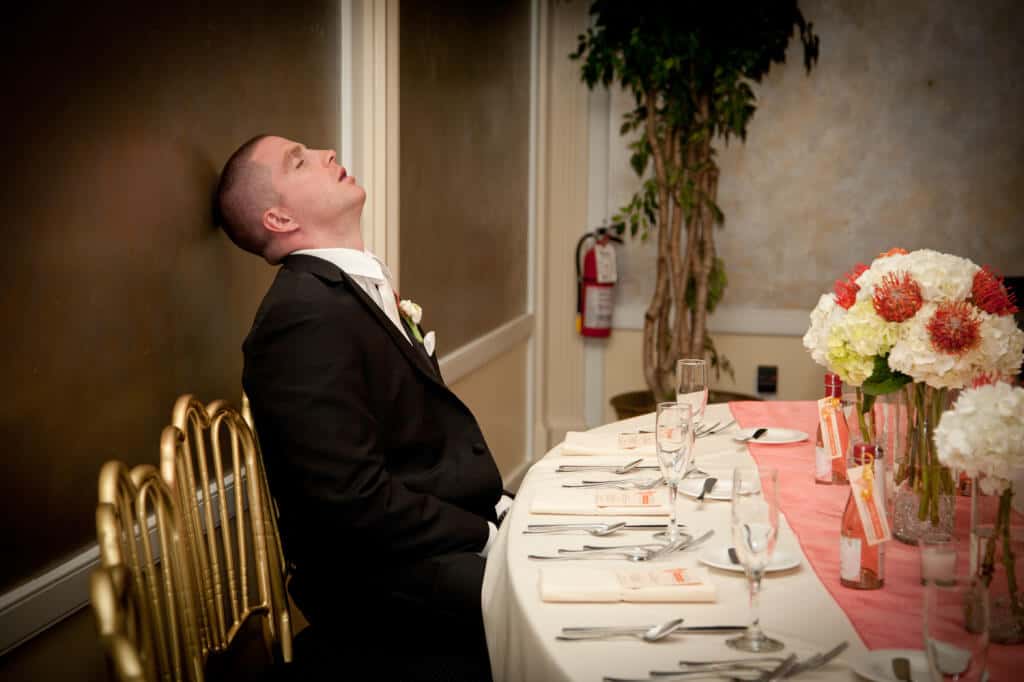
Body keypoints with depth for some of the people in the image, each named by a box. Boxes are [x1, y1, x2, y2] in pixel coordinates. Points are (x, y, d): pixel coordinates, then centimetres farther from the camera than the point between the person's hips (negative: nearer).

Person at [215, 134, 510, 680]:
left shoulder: (358, 288, 13)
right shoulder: (304, 314, -18)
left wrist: (498, 509, 2)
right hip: (380, 581, -9)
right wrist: (485, 535, -14)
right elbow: (351, 498, -23)